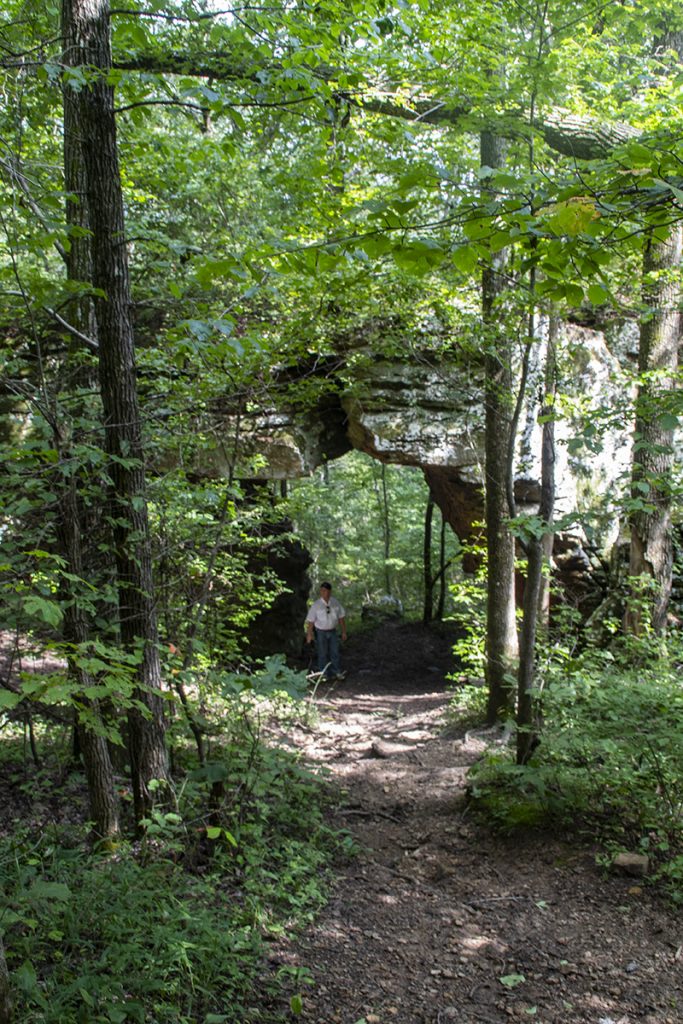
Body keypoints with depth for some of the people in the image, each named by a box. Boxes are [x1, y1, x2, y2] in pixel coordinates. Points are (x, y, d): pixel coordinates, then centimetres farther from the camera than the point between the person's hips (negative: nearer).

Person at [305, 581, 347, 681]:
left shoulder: (335, 602, -5)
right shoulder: (316, 605, -15)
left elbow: (341, 617, 3)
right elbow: (310, 621, -10)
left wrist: (344, 632, 6)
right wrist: (309, 634, -10)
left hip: (332, 631, 3)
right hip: (321, 632, -3)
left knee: (335, 652, 9)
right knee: (322, 654, 6)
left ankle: (337, 672, 22)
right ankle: (324, 674, 19)